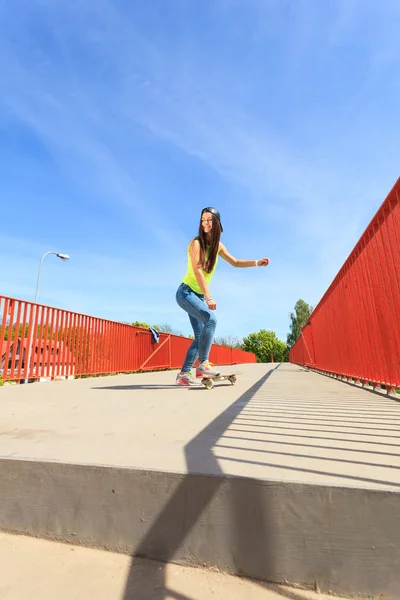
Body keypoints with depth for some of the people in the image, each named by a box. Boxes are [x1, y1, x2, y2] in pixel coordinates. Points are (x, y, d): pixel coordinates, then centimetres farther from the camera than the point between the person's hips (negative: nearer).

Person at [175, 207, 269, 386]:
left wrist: (256, 263, 5)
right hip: (186, 292, -7)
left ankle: (183, 374, 10)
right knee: (210, 319, -28)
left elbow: (235, 262, 17)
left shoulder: (217, 245, 6)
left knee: (200, 335, 3)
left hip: (199, 295, 7)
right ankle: (203, 364, -19)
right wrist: (209, 297, -33)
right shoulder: (196, 243, -14)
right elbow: (197, 271, -25)